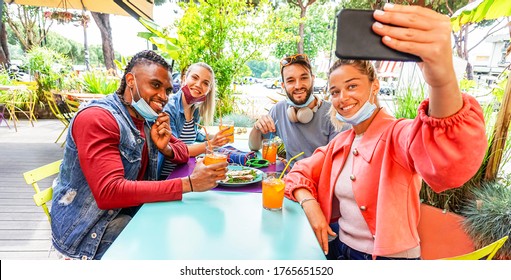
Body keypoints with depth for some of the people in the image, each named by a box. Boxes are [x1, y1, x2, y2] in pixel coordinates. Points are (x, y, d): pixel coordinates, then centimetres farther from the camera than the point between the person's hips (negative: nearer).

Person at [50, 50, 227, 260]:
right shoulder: (97, 118, -22)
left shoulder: (148, 117, 2)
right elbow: (109, 192, -32)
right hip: (89, 229, -7)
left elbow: (182, 151, 11)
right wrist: (189, 184, -35)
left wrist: (165, 148, -14)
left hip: (131, 211, 7)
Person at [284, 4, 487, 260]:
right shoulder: (341, 143, 3)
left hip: (390, 257, -5)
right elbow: (300, 172, 5)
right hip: (341, 249, 5)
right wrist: (310, 205, -15)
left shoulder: (397, 134, -18)